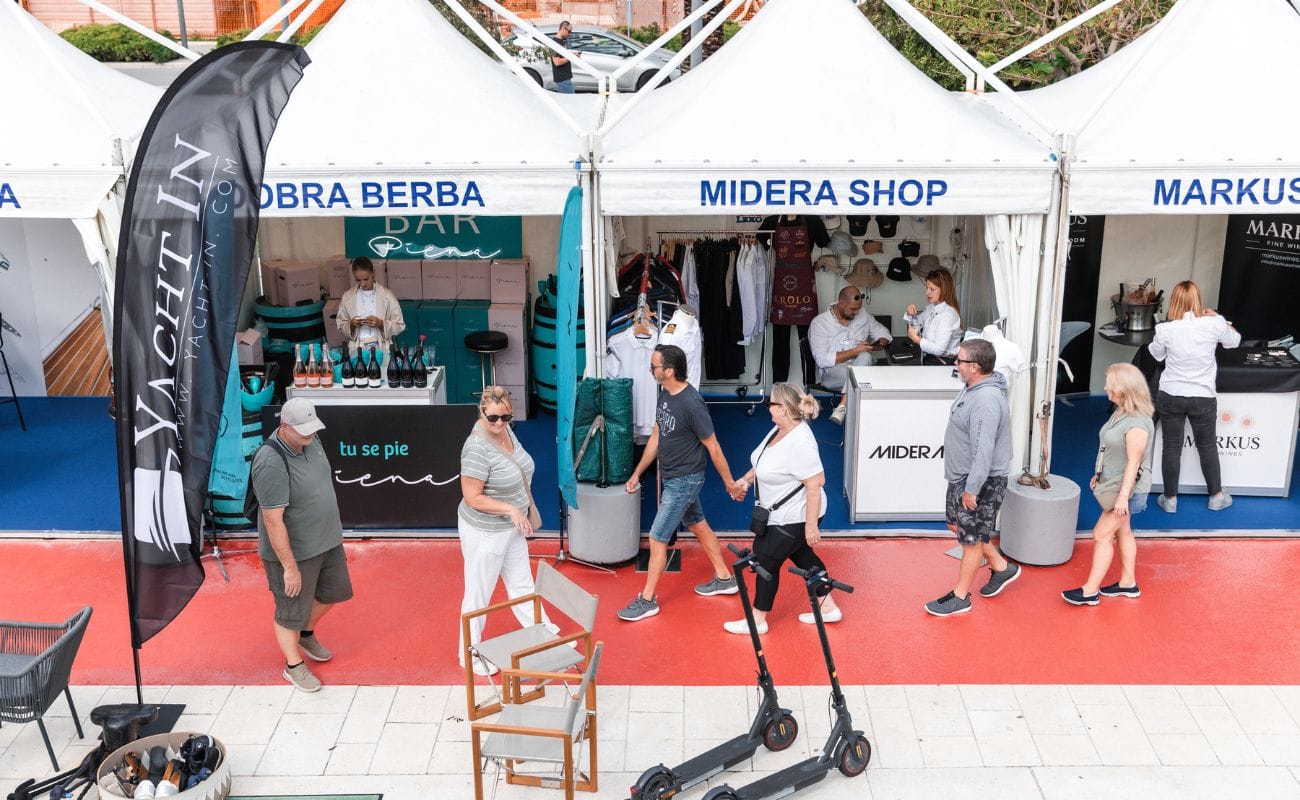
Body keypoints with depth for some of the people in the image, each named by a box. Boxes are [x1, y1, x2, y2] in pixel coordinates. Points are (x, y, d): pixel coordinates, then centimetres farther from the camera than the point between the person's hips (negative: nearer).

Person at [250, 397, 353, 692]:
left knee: (333, 591, 25)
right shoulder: (272, 463, -32)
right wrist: (290, 567, -22)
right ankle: (293, 665, 36)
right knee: (291, 612, 12)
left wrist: (333, 530, 20)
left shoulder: (309, 441, -6)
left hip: (326, 540, 8)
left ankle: (307, 635, 52)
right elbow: (273, 520, -28)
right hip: (292, 550, -8)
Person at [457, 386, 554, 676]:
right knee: (479, 593, 9)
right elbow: (472, 498, -26)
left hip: (511, 527, 8)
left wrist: (524, 512, 16)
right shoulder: (478, 448, -29)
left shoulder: (505, 430, -3)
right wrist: (510, 509, -25)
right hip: (485, 532, -8)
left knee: (522, 583, 23)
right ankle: (470, 654, 26)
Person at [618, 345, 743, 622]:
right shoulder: (665, 394, -1)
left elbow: (713, 447, -18)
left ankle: (648, 600, 11)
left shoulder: (692, 404, -27)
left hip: (684, 480, -9)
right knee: (698, 526, 22)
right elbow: (656, 436, 9)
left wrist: (729, 482, -8)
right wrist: (637, 474, 11)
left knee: (657, 539, -3)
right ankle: (724, 578, 38)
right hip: (672, 477, 9)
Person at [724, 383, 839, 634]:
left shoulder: (800, 443, -32)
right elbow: (766, 462, 16)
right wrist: (746, 480, 12)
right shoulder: (781, 429, -3)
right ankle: (828, 607, 37)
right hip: (784, 514, 9)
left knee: (766, 561, 5)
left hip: (795, 518, -9)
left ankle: (757, 620, 23)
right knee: (802, 556, 23)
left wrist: (811, 525, -27)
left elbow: (815, 484, -30)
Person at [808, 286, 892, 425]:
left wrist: (880, 344, -4)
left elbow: (883, 333, 22)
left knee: (865, 357, -31)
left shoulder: (862, 315, 11)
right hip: (832, 372, -5)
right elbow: (822, 360, -16)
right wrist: (855, 351, -16)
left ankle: (843, 406, -30)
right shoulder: (819, 323, -7)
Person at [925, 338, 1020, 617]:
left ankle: (960, 597, 18)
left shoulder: (986, 401, -29)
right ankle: (1001, 567, 37)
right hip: (962, 476, 11)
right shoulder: (973, 388, 5)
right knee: (957, 525, 23)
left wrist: (972, 489, -25)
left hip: (981, 482, -11)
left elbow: (984, 450, -30)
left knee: (971, 539, 4)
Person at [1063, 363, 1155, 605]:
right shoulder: (1121, 413, 3)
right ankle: (1128, 583, 32)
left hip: (1127, 489, -10)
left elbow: (1133, 462, -25)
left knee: (1101, 535, -4)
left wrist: (1123, 496, -24)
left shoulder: (1137, 423, -26)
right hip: (1113, 484, 10)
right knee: (1122, 532, 19)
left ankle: (1090, 591, 4)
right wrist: (1100, 475, 20)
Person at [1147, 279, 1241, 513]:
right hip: (1203, 398, 1)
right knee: (1207, 447, 18)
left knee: (1171, 447, 11)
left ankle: (1170, 499, 22)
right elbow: (1234, 340, 10)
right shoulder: (1213, 324, -12)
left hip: (1170, 396, -1)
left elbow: (1157, 354, 7)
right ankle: (1216, 496, 32)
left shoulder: (1165, 329, -14)